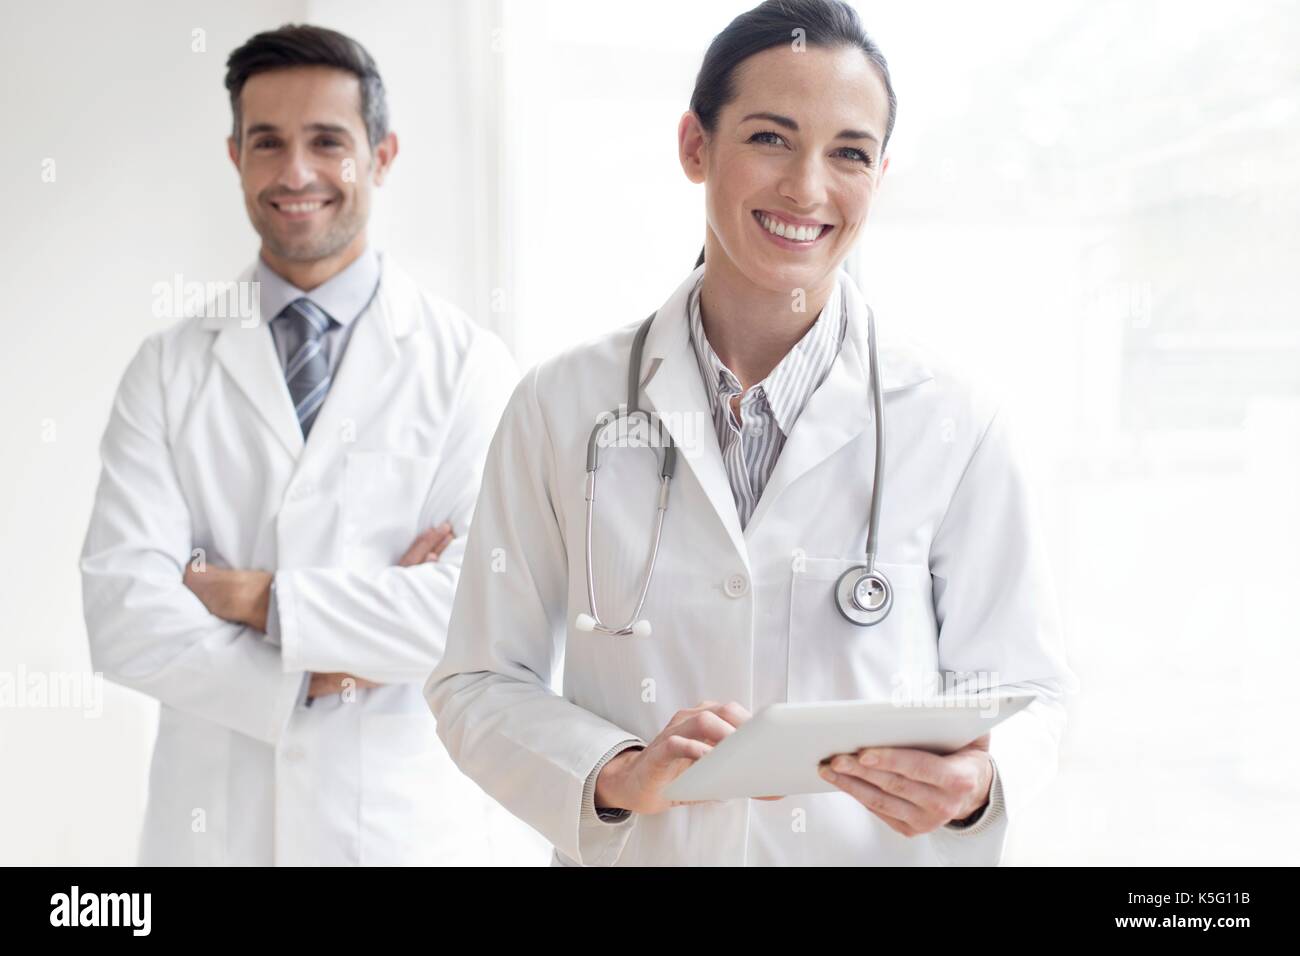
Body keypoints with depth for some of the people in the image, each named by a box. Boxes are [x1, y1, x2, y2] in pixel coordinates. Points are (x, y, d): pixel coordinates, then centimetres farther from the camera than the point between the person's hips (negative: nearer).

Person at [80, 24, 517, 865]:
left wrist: (260, 598, -14)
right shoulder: (168, 370, 0)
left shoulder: (468, 364, -6)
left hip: (404, 824, -1)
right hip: (213, 820, 2)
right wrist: (317, 675, -16)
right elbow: (123, 619, -9)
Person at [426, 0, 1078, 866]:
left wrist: (973, 783, -23)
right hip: (634, 851, 1)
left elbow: (1022, 695, -3)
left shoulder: (957, 430, -8)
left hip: (872, 847, 0)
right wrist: (618, 777, -21)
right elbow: (480, 685, -4)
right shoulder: (563, 407, -6)